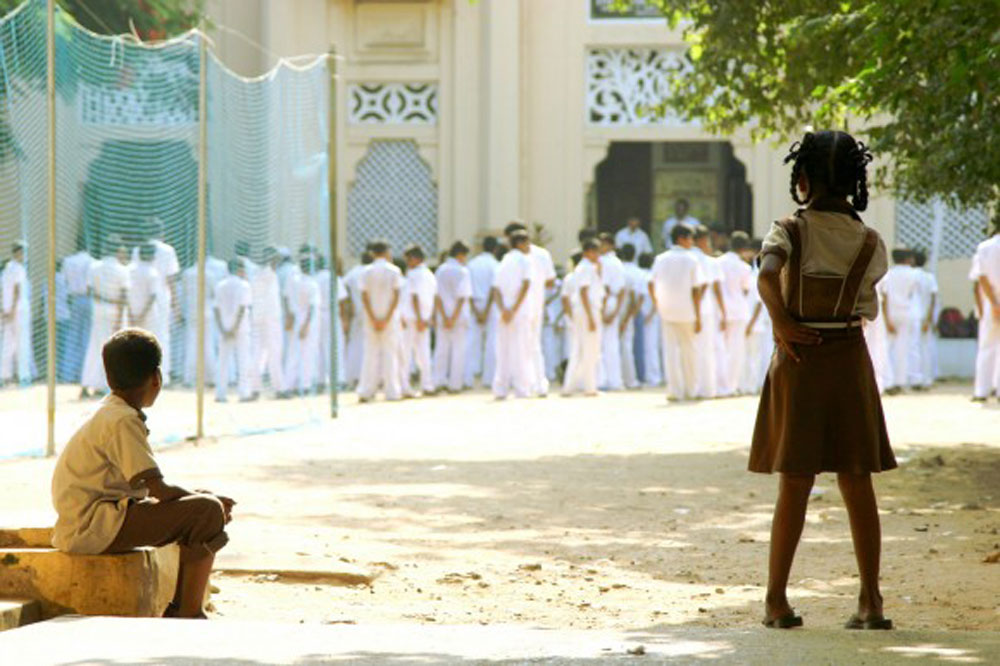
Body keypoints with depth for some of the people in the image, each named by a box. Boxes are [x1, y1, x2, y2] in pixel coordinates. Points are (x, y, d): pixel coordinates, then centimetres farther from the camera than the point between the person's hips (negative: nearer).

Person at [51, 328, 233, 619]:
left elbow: (149, 487, 20)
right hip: (92, 529, -11)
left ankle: (177, 611, 21)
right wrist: (211, 500, -5)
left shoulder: (109, 414, 17)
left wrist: (201, 496, 11)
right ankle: (190, 617, -13)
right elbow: (159, 490, -20)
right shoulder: (122, 421, -15)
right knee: (208, 512, -18)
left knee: (194, 506, 21)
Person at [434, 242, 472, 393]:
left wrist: (444, 317, -3)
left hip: (443, 317, 5)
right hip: (459, 316, -5)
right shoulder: (462, 271, -9)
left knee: (441, 348, 11)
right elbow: (462, 297, -14)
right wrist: (454, 317, -11)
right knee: (459, 349, 2)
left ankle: (439, 380, 8)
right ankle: (455, 384, 2)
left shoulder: (440, 270, 6)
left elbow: (437, 296, 0)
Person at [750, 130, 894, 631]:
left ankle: (776, 600, 7)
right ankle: (871, 603, 5)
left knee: (794, 485, 6)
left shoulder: (790, 231, -7)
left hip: (798, 361, -1)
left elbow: (766, 275, -26)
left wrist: (783, 324, -14)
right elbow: (869, 308, 9)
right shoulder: (869, 243, 0)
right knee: (858, 486, 6)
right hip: (850, 362, 1)